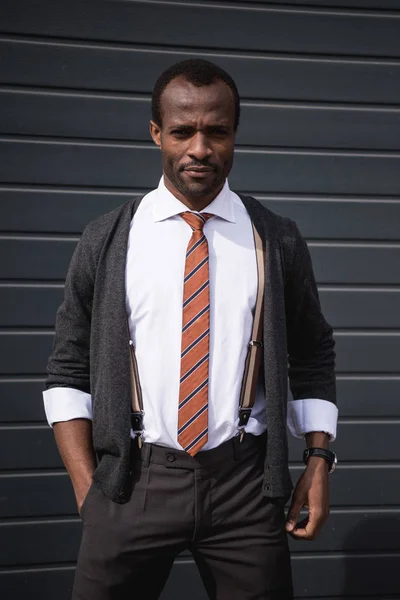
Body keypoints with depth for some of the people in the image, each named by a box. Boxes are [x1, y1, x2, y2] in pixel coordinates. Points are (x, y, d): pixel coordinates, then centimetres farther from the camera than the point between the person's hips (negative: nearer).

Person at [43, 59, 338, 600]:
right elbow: (69, 370, 4)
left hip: (245, 482, 1)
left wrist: (319, 462, 0)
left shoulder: (278, 242, 3)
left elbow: (314, 358, 11)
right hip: (133, 481, 0)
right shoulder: (106, 242, 1)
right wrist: (88, 490, -3)